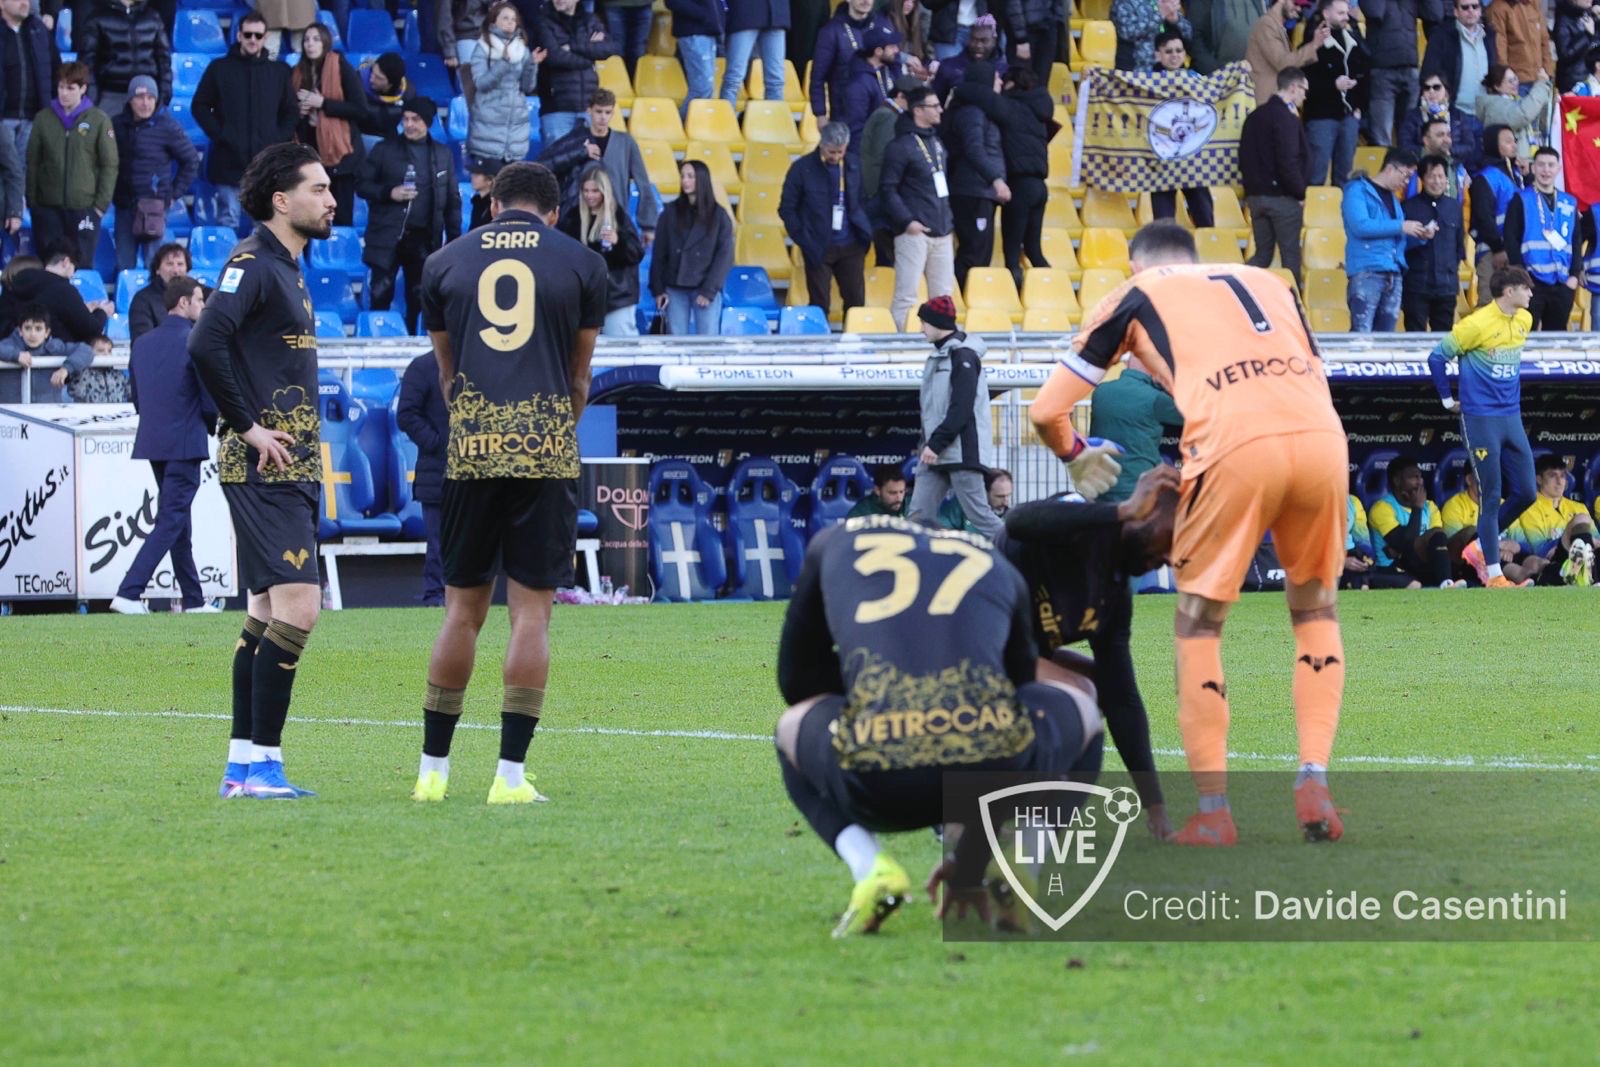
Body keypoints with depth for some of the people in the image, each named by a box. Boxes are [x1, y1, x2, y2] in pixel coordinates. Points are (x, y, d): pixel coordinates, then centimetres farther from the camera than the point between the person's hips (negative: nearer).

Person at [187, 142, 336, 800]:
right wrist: (248, 427, -19)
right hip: (263, 470, -10)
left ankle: (243, 764, 14)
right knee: (298, 603, -16)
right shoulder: (252, 264, -12)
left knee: (268, 610, 11)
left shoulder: (286, 269, 19)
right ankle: (262, 760, -15)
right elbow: (205, 345, -24)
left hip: (291, 467, 10)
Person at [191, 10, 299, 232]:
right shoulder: (219, 68, 6)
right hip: (229, 161, -2)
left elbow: (292, 111, 17)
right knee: (228, 221, -3)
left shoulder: (278, 71, 12)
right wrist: (219, 134, -6)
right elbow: (200, 107, 6)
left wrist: (279, 139, 2)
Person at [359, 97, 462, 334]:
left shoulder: (442, 155, 8)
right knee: (380, 296, -2)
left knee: (418, 299, 4)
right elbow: (362, 186, 4)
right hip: (387, 237, -1)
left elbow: (452, 201, 10)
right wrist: (389, 193, -14)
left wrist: (454, 240, 5)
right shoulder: (385, 150, 3)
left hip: (424, 240, 1)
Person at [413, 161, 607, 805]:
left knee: (462, 610, 11)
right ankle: (512, 775, -4)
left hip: (470, 450, 2)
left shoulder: (445, 263, 13)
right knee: (531, 612, 0)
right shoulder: (583, 265, 8)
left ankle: (433, 769, 15)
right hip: (546, 448, -2)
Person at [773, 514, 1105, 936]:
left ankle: (870, 868, 9)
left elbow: (796, 679, 33)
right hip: (997, 763, 1)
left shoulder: (835, 543, 29)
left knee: (793, 728, 36)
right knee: (1079, 704, 36)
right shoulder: (998, 569, 32)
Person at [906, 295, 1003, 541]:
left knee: (978, 514, -9)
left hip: (963, 452, -9)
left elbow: (961, 409, -17)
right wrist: (926, 444, 12)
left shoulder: (963, 356, -9)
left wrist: (935, 444, -19)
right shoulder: (937, 357, 19)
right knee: (920, 515, -1)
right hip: (935, 453, 9)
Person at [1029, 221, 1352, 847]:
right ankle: (1314, 782, 9)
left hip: (1235, 444, -3)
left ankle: (1213, 812, 9)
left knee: (1199, 621, 12)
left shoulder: (1136, 296, 23)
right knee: (1316, 608, 22)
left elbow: (1046, 412, 21)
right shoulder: (1267, 281, 33)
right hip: (1322, 436, 3)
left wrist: (1075, 455, 44)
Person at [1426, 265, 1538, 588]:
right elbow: (1437, 357, -8)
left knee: (1525, 493, 3)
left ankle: (1479, 548, 21)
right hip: (1481, 419, -7)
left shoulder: (1524, 321, 7)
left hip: (1511, 417, 7)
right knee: (1492, 496, -5)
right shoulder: (1477, 324, -15)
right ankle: (1493, 574, 2)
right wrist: (1447, 400, -1)